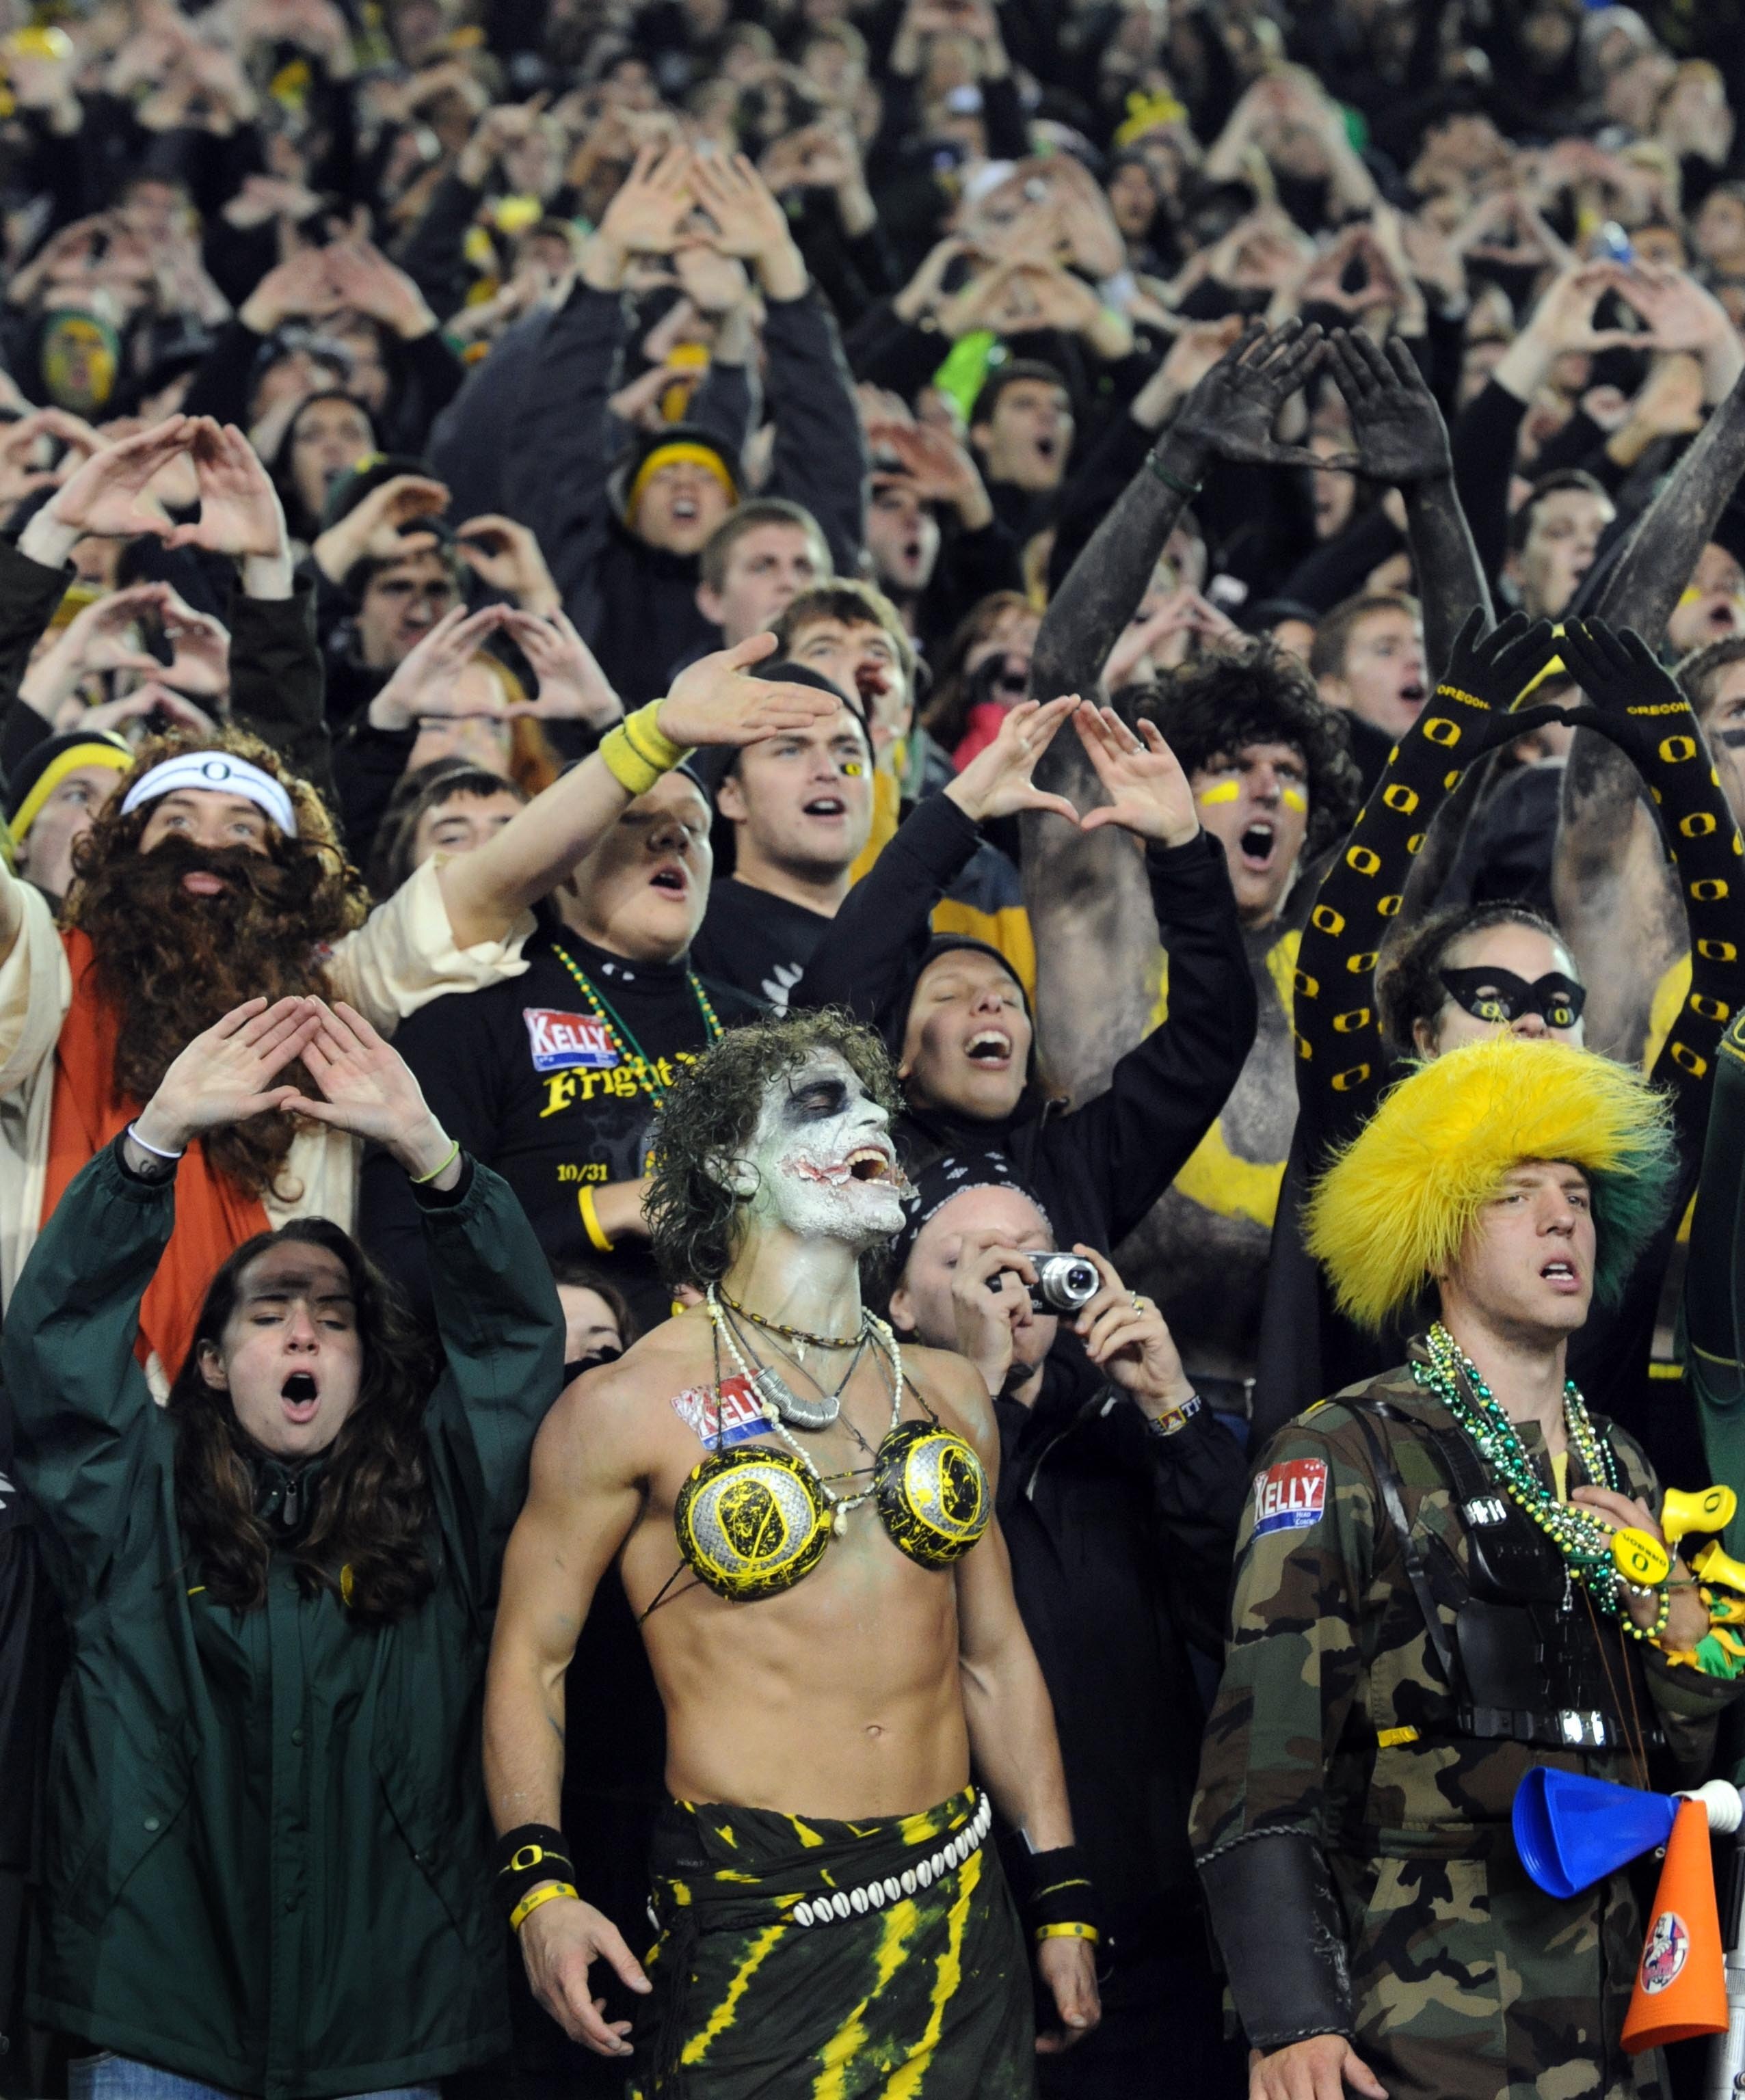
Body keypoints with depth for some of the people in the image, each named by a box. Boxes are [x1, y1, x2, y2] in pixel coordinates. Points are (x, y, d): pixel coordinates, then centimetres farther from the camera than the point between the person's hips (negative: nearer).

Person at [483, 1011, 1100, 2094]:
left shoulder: (950, 1395, 14)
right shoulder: (630, 1406, -3)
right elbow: (531, 1657, -2)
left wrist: (1063, 1900, 14)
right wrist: (539, 1883, -15)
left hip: (955, 1911, 5)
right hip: (752, 1912, -5)